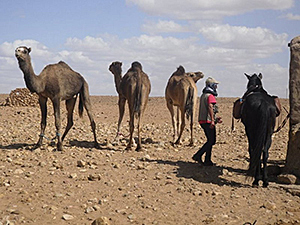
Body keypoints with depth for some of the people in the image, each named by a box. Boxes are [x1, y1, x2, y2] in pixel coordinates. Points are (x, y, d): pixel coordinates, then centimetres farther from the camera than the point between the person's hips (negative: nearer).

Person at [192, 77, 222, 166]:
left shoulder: (203, 95, 18)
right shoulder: (210, 96, -12)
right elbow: (210, 107, -27)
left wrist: (216, 118, 26)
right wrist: (212, 120, -32)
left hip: (202, 120, 9)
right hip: (208, 121, -9)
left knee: (210, 140, 14)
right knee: (211, 141, -3)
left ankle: (207, 160, 13)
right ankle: (198, 155, -8)